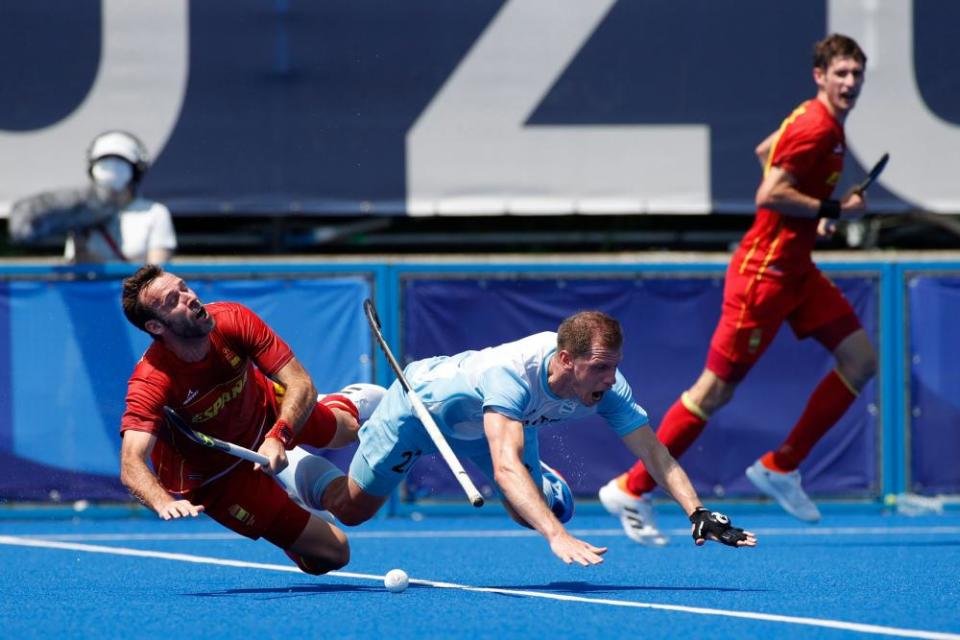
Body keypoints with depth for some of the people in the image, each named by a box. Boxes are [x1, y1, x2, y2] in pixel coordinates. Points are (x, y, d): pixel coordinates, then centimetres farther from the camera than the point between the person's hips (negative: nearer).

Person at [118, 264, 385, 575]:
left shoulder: (233, 320, -29)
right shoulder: (150, 382, -40)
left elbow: (301, 384, -27)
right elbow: (131, 464, -50)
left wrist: (278, 437, -45)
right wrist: (165, 503, -70)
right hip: (215, 476, -4)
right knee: (332, 553, -3)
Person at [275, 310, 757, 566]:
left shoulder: (606, 386, -31)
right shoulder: (513, 373, -49)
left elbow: (654, 452, -29)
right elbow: (506, 467, -60)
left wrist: (699, 514, -44)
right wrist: (558, 537, -72)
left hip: (484, 421, 6)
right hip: (423, 399, -6)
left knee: (534, 512, 13)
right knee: (352, 509, 1)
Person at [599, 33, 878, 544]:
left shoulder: (826, 122, 11)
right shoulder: (816, 128, -20)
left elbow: (765, 151, 27)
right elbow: (769, 195, -26)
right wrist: (832, 208, -20)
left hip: (795, 269, 10)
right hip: (765, 272, -10)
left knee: (860, 359, 4)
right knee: (716, 389, -5)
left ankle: (779, 468, 9)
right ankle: (631, 490, 4)